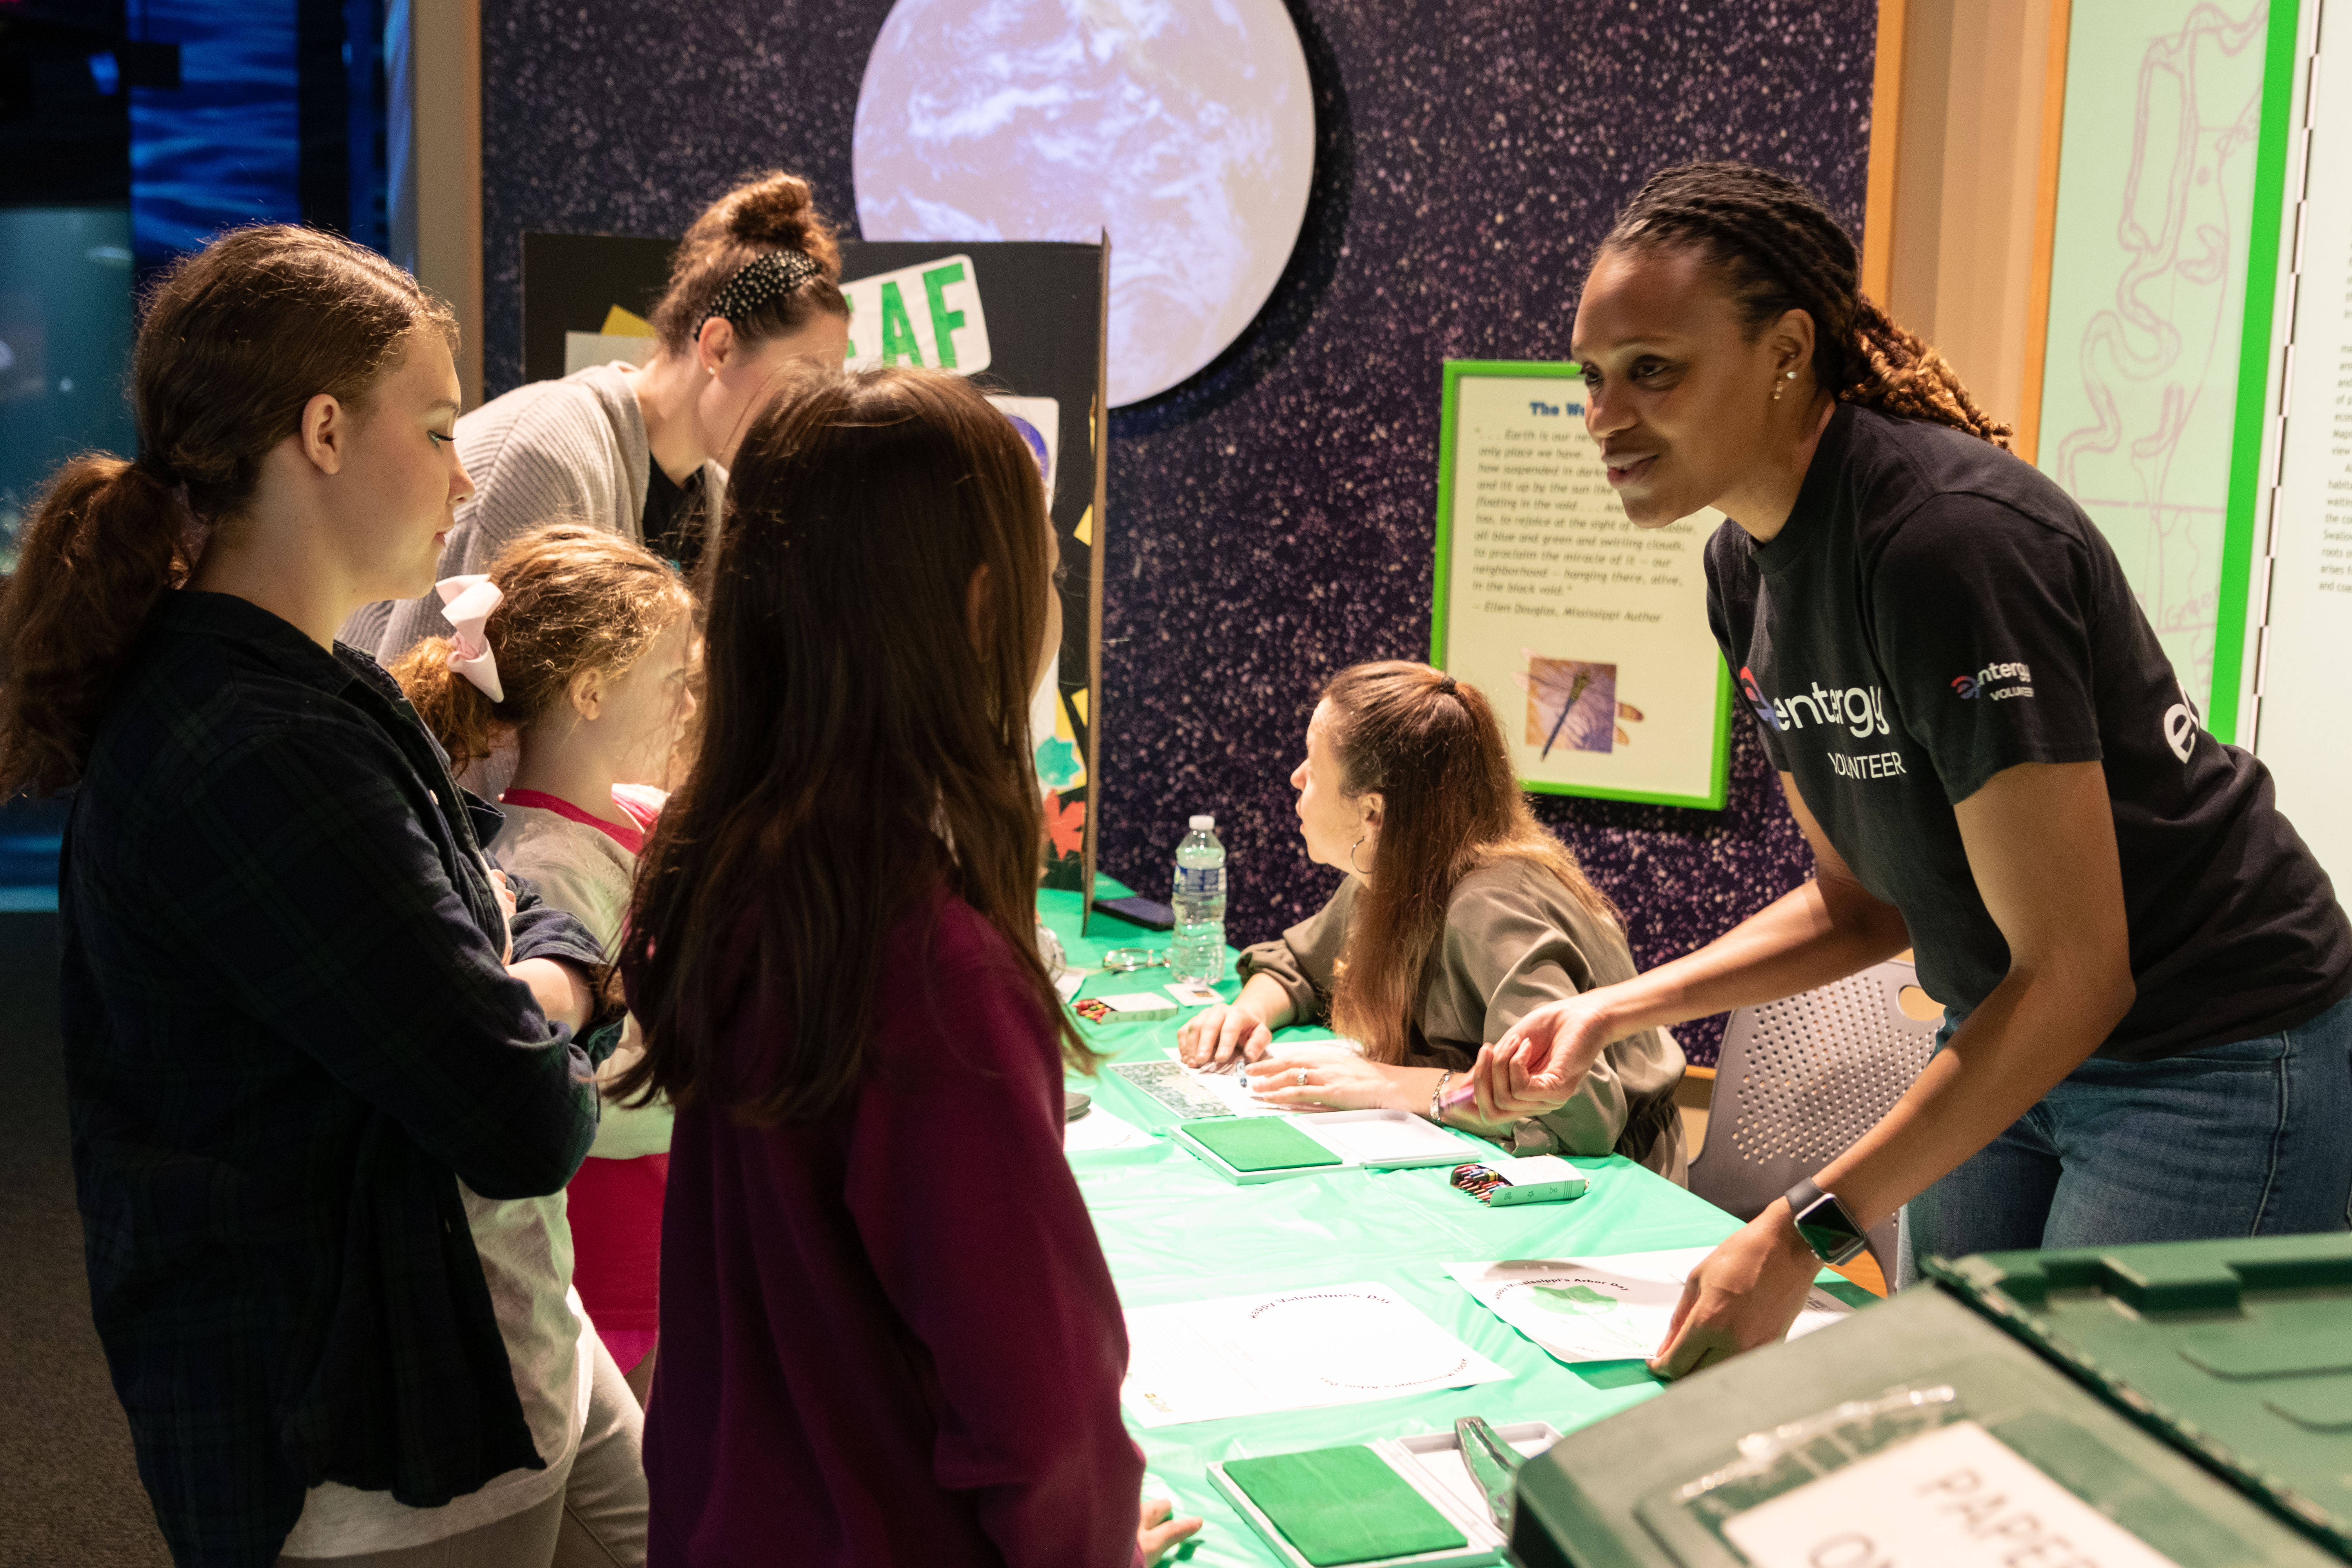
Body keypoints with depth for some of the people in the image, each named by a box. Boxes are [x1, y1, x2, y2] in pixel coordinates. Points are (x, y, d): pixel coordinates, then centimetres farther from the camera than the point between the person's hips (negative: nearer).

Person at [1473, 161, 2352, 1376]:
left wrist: (1806, 1230, -28)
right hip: (2010, 1046, 8)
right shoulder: (1747, 563, 0)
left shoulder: (1945, 538, -27)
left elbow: (2076, 972, -26)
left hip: (2213, 1060, -8)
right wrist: (1618, 1010, -2)